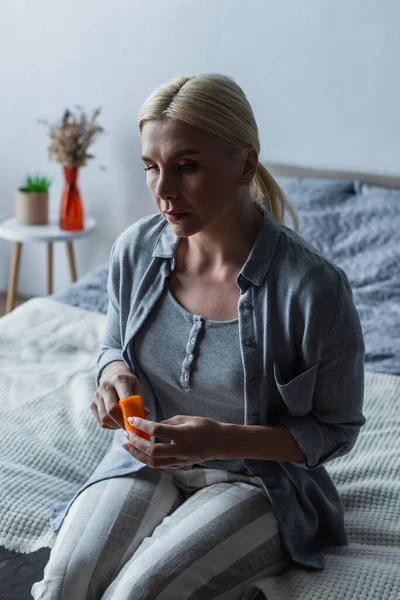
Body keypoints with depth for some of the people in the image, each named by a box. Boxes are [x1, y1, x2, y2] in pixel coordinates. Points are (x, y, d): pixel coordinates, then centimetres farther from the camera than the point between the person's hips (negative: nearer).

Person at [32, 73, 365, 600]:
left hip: (258, 475, -3)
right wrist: (116, 373, -14)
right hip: (147, 459, 4)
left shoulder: (314, 288, -23)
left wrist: (221, 439, -26)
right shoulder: (135, 250, -8)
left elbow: (336, 429, -11)